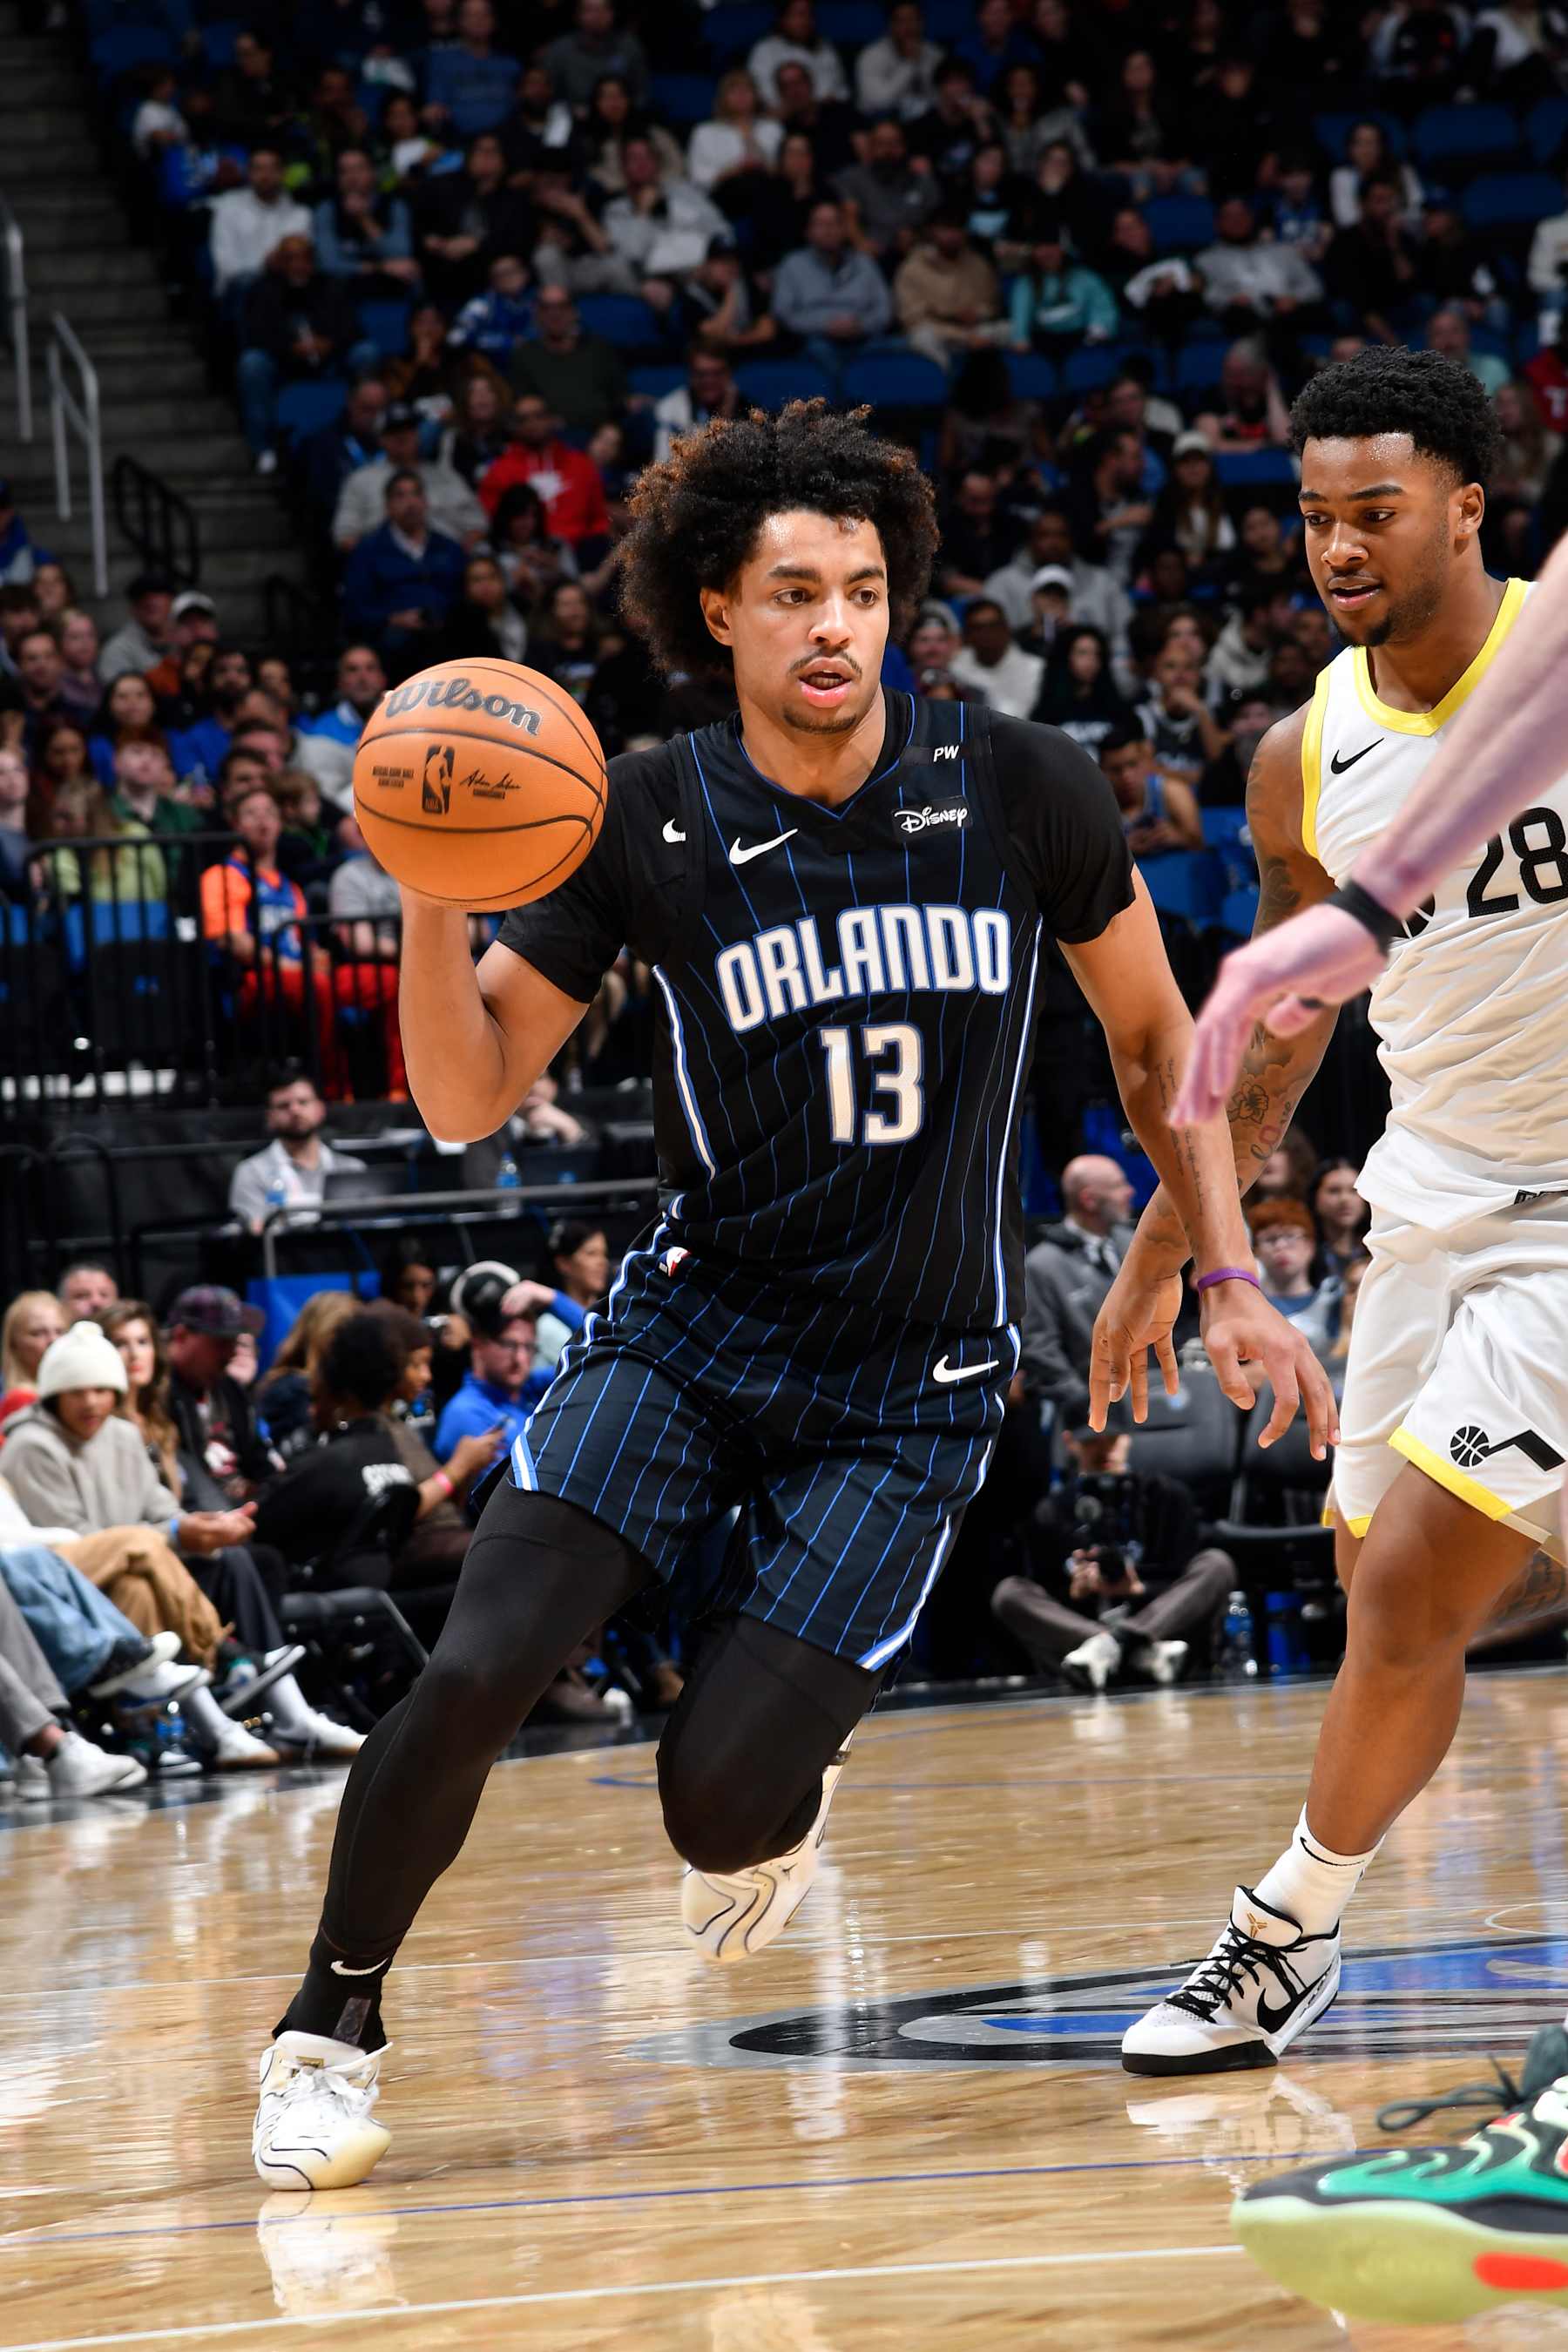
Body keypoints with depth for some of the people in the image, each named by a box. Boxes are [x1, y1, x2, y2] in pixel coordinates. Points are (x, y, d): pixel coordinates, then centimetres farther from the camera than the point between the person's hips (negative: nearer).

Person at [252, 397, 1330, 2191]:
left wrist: (1227, 1273, 4)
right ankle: (330, 2024, 4)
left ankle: (779, 1799, 27)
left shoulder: (1017, 788, -5)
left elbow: (1153, 1035, 9)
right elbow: (467, 1099, -4)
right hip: (691, 1327, 1)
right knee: (472, 1672, -19)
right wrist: (430, 897, -21)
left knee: (718, 1800, -12)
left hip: (911, 1384, -1)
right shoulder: (647, 824, -5)